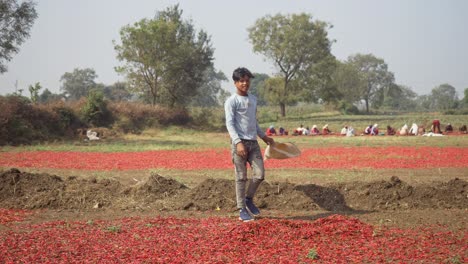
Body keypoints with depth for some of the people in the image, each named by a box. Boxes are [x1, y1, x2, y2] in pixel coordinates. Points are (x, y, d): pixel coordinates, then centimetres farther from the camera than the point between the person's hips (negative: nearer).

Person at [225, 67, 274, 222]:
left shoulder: (253, 99, 16)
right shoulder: (232, 101, -5)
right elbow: (230, 124, -13)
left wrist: (263, 136, 24)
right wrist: (238, 142, -23)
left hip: (253, 142, 6)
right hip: (239, 143, -6)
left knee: (260, 175, -3)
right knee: (241, 178, -3)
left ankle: (248, 199, 20)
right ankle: (242, 210, 3)